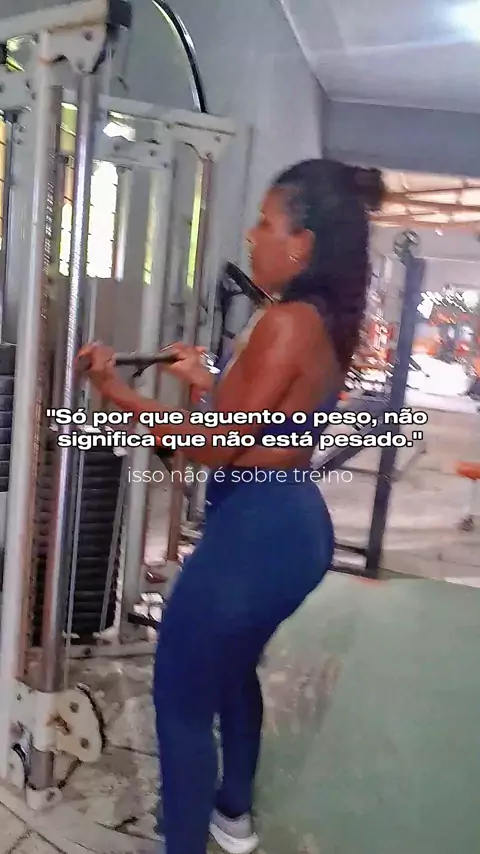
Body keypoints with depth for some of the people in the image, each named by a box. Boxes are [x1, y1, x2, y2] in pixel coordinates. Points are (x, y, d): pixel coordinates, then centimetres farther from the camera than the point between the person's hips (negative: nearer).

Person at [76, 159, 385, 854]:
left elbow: (221, 447, -22)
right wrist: (211, 381, 22)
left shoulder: (288, 322, -20)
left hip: (256, 530, -10)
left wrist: (117, 392, -19)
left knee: (181, 698, 8)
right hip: (294, 523, 10)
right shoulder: (326, 323, 8)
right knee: (230, 669, 28)